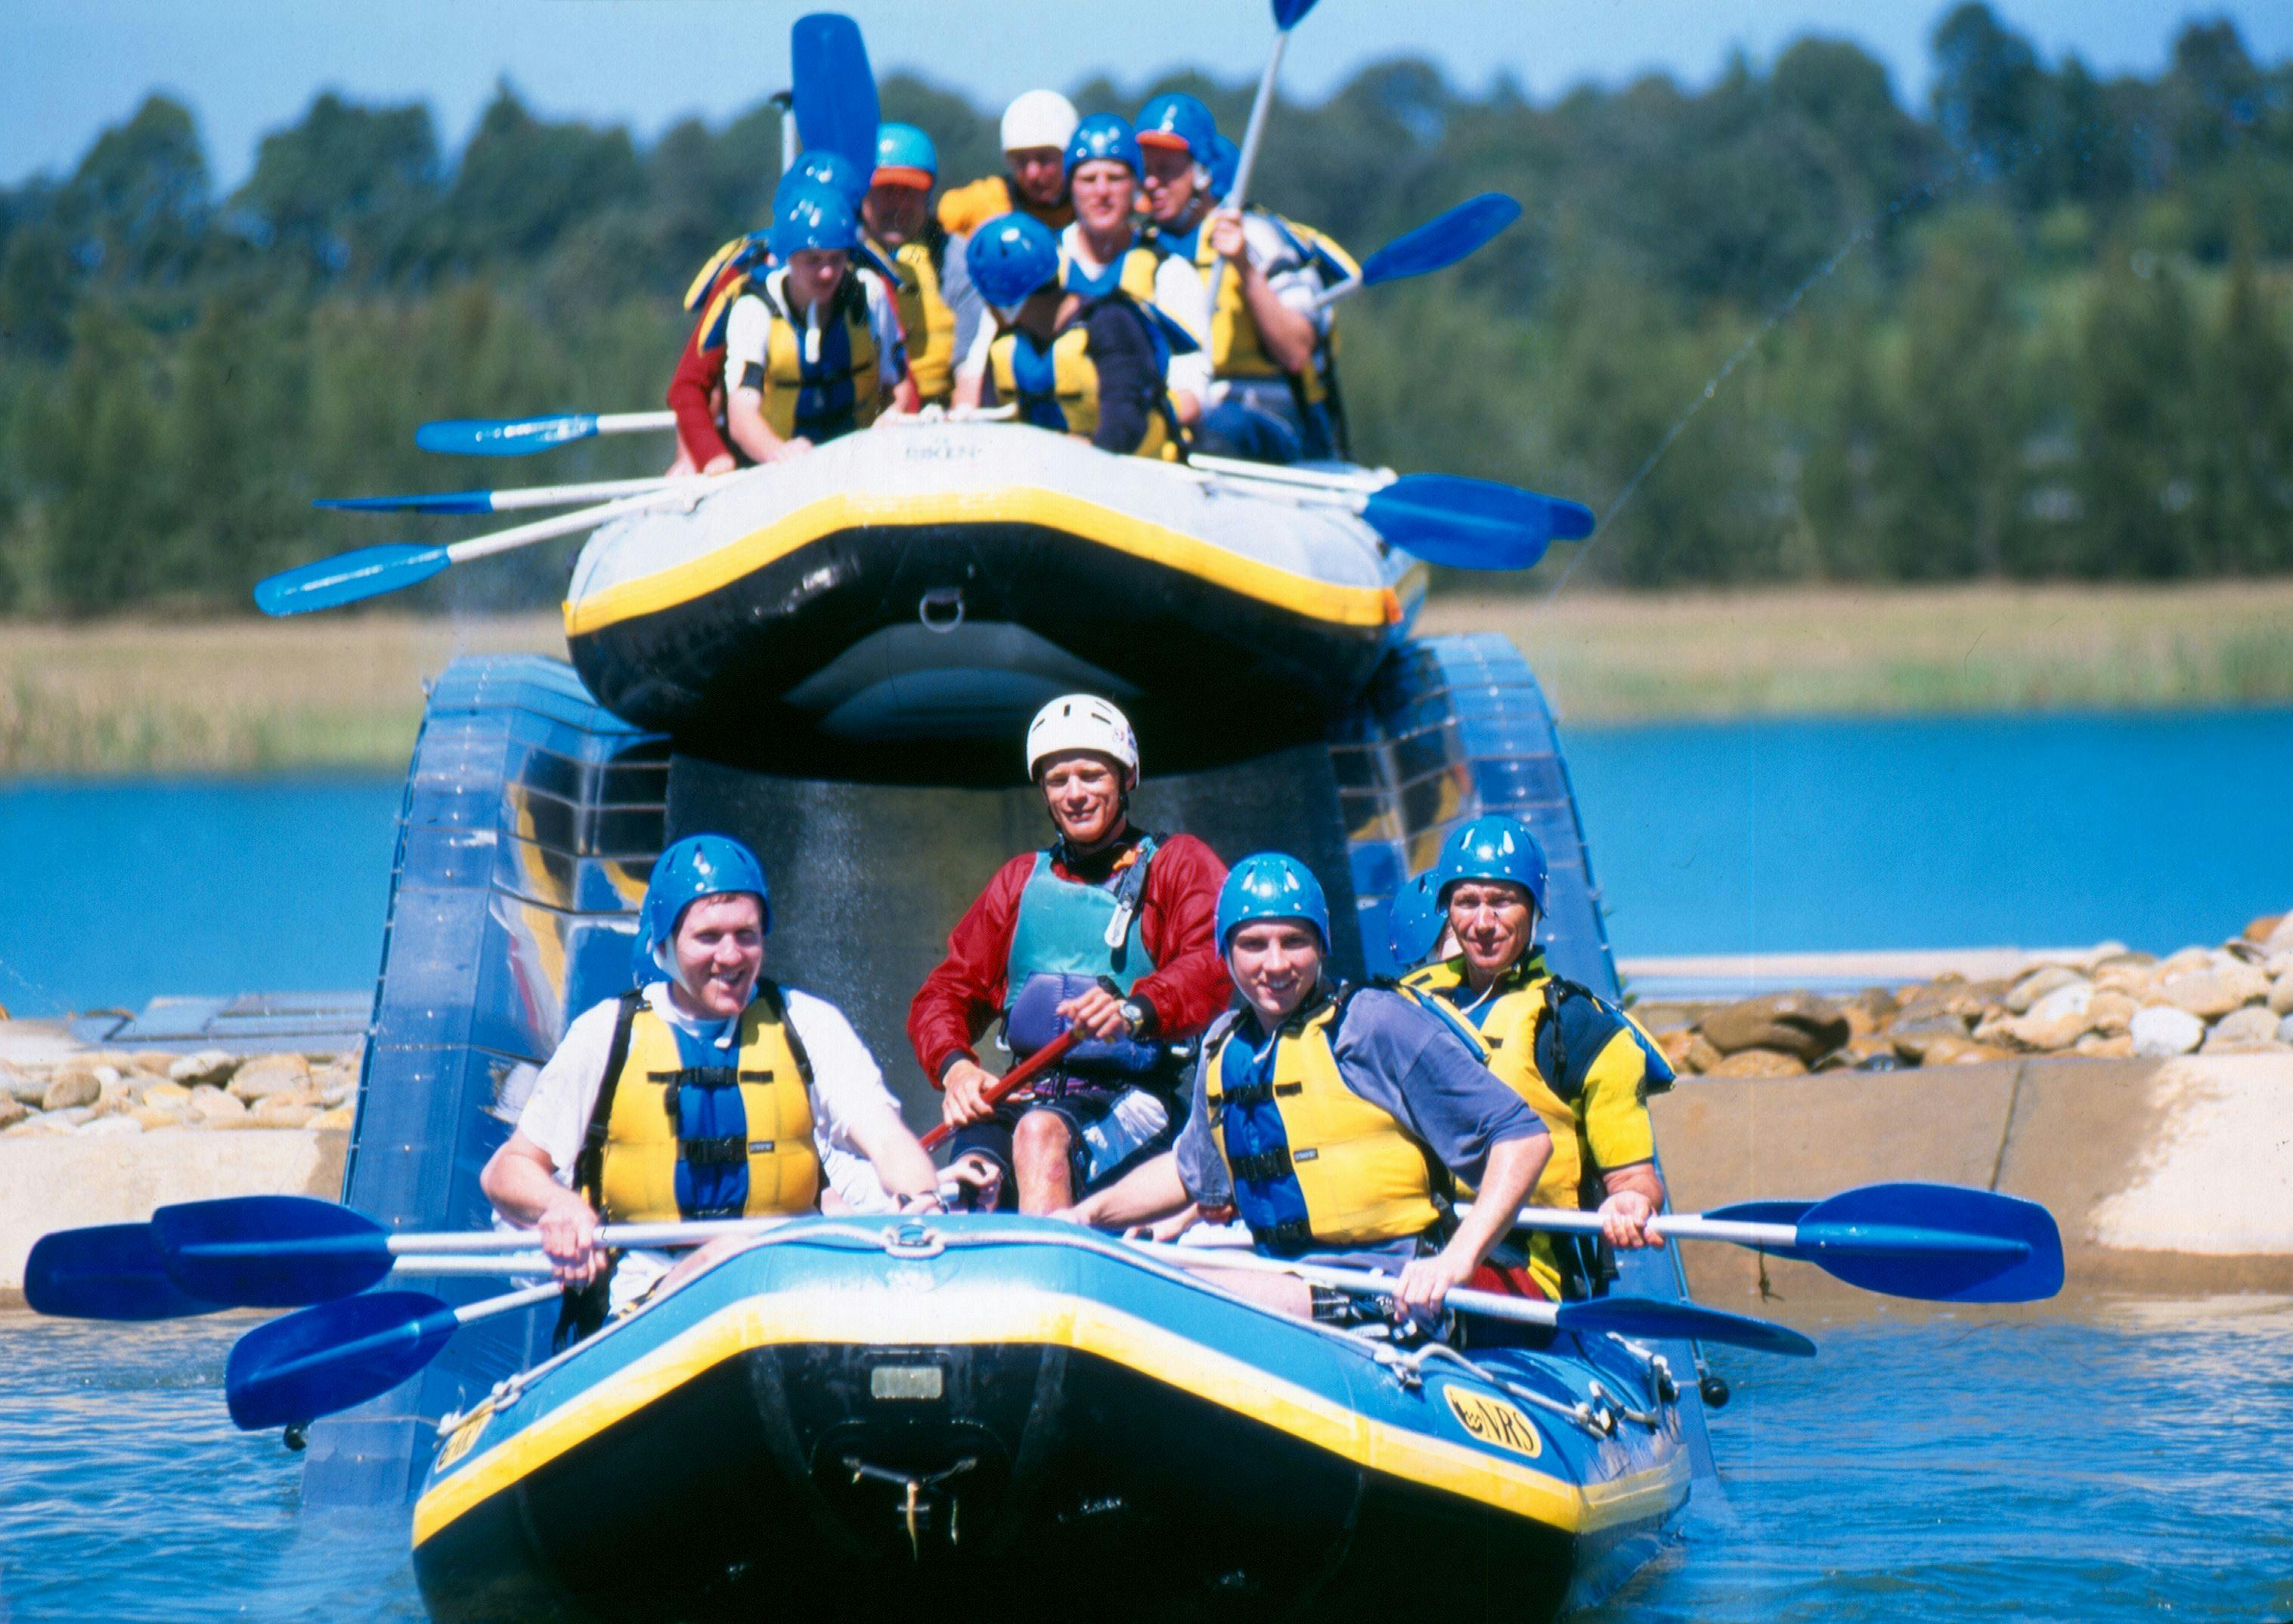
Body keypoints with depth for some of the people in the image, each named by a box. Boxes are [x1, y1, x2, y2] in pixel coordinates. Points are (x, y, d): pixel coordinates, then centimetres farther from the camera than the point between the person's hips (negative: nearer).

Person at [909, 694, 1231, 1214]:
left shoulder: (1179, 864, 13)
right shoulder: (1021, 880, 27)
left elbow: (1217, 966, -7)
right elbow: (947, 991, 22)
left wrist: (1136, 1009, -28)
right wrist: (955, 1066, -2)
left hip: (1136, 1098, -4)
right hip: (1032, 1093, 4)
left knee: (1041, 1133, -37)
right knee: (971, 1174, -31)